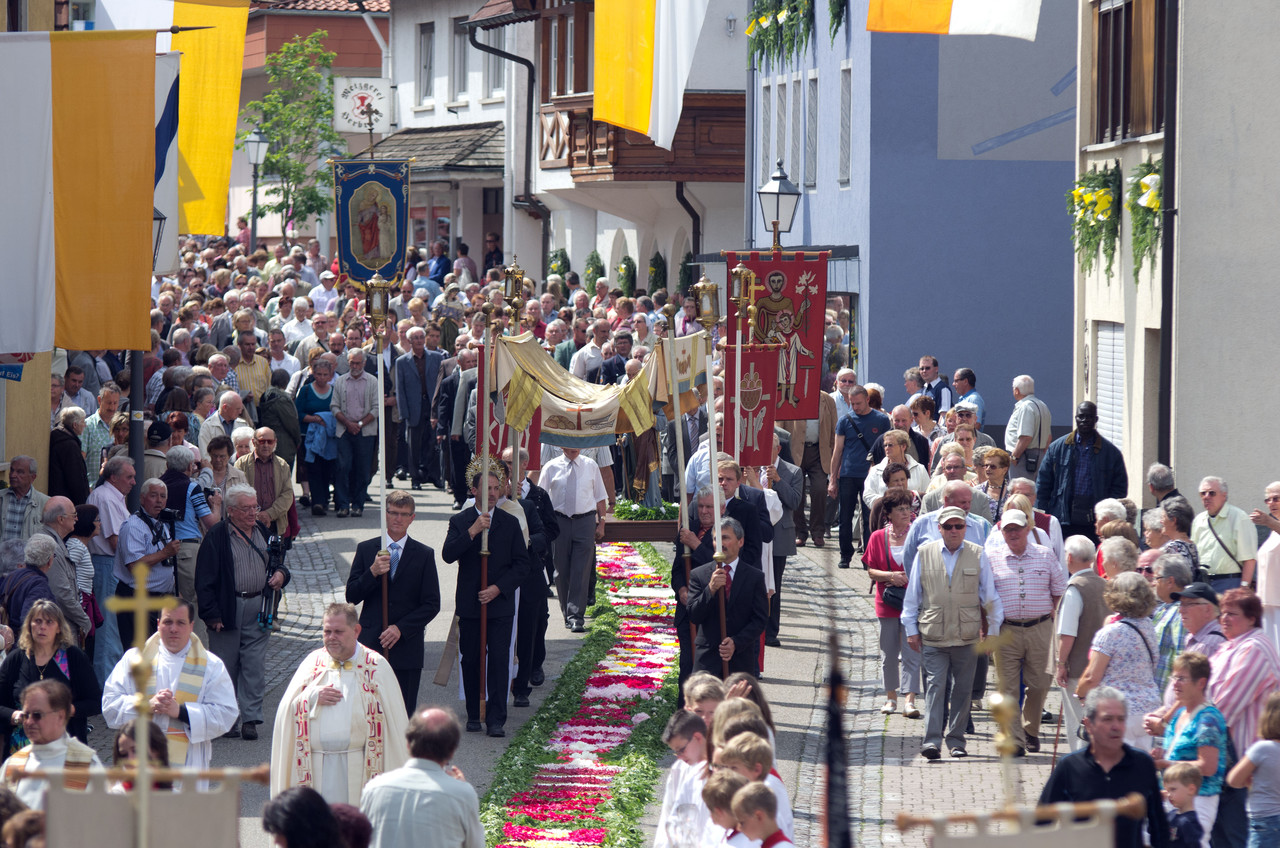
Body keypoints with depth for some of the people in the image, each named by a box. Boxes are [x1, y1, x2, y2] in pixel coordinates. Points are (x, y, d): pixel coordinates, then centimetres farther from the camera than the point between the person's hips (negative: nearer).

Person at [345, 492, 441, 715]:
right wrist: (373, 573, -15)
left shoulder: (424, 555, 5)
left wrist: (401, 628, -10)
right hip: (371, 645, 1)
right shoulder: (366, 550, 9)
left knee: (405, 712, -2)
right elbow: (352, 596, 3)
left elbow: (432, 604, 2)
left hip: (407, 648, -1)